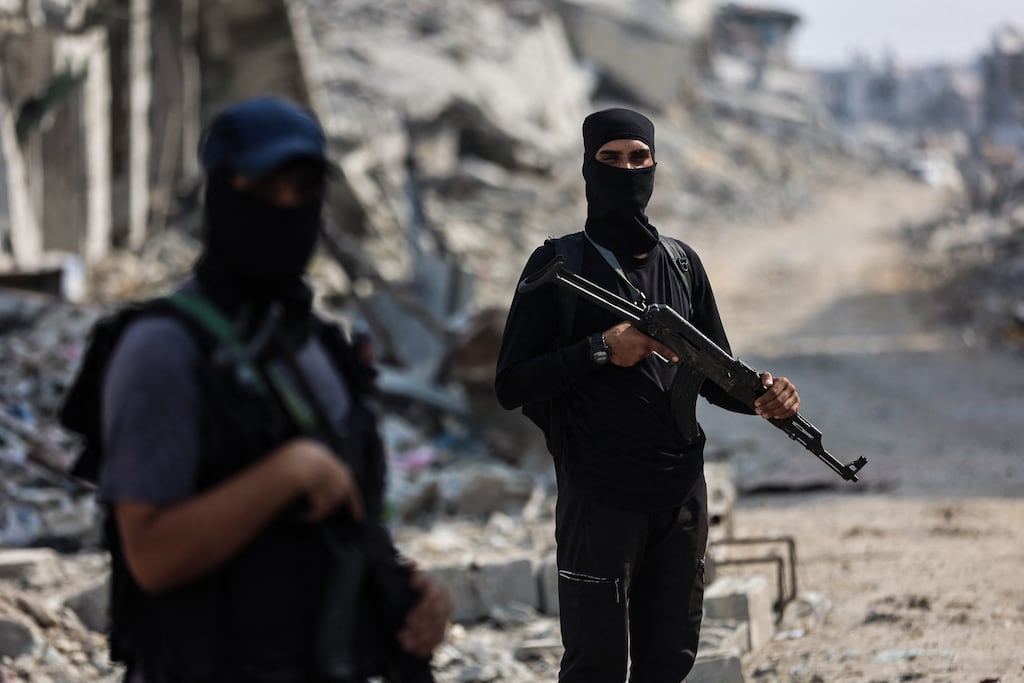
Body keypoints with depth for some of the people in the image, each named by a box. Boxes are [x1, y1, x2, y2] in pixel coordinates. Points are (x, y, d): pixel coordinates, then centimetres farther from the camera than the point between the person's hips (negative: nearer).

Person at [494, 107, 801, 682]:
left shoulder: (683, 264, 12)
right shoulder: (559, 266, -2)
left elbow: (714, 374, 15)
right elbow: (511, 386, -7)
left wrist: (763, 399, -6)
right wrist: (601, 351, -17)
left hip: (682, 495, 5)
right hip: (600, 499, -5)